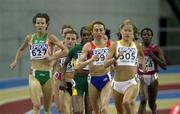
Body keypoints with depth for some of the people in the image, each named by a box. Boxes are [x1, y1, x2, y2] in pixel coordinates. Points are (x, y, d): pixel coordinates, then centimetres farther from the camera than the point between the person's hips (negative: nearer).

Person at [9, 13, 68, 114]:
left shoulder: (50, 37, -2)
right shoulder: (30, 38, 6)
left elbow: (65, 51, -9)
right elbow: (21, 49, 27)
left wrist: (52, 57, -13)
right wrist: (15, 61, 13)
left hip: (47, 75, -1)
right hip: (34, 74, 1)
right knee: (36, 105, -17)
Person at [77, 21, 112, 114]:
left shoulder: (110, 44, 1)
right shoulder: (88, 46, -2)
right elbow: (79, 66, -10)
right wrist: (90, 60, -25)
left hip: (106, 79, -1)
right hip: (93, 80, 1)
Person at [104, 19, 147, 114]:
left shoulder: (137, 46, 4)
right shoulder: (115, 45, 0)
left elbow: (141, 55, 30)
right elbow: (106, 64, -9)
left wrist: (142, 63, 13)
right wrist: (116, 57, -23)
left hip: (132, 82, -1)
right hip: (117, 83, 2)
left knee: (127, 102, -32)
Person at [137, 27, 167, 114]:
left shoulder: (156, 49, -6)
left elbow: (164, 66, -10)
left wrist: (153, 56, -20)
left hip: (153, 78, 1)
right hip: (142, 78, -1)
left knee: (152, 104, 15)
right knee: (143, 101, -23)